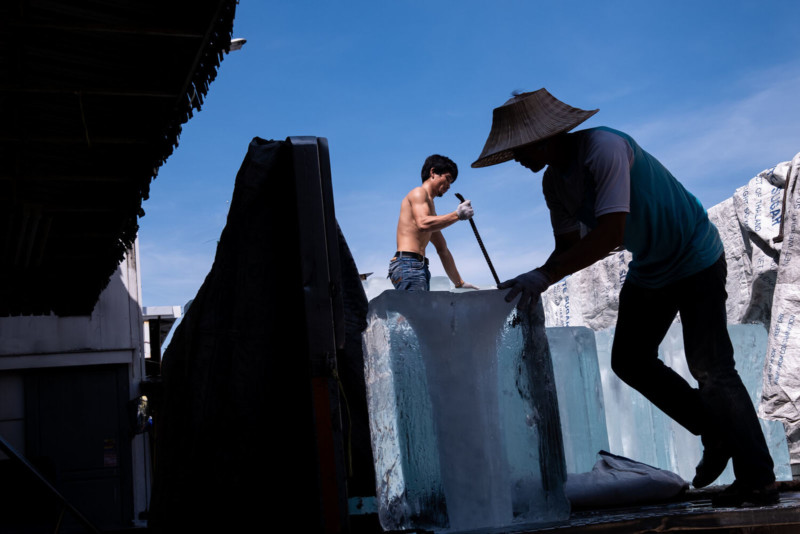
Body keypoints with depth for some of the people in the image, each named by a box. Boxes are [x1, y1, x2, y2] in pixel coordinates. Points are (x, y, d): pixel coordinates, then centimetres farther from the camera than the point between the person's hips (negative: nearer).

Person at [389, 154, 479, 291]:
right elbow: (423, 224, -19)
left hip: (420, 268, 9)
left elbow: (442, 249, 31)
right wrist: (457, 214, -14)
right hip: (408, 264, -9)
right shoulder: (418, 192, 4)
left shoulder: (429, 202, 31)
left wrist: (459, 283, 29)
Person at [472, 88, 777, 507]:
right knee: (628, 359, 7)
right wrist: (534, 283, -18)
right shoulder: (554, 182, -3)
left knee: (709, 367, -11)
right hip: (649, 268, 9)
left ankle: (758, 481, -2)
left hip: (695, 258, -9)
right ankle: (716, 434, 19)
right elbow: (569, 244, 0)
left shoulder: (604, 149, -30)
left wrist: (545, 274, -40)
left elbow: (610, 233, -38)